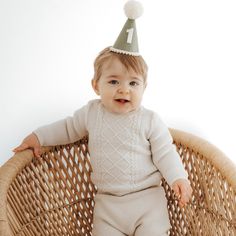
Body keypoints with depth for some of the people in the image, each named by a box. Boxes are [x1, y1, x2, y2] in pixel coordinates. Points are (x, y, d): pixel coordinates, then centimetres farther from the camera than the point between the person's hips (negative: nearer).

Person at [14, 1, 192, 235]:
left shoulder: (150, 120, -8)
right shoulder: (91, 112, 1)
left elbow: (164, 153, -4)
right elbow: (69, 128, 17)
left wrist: (178, 177, -18)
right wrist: (39, 136, 11)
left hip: (148, 199, -2)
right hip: (108, 202, 2)